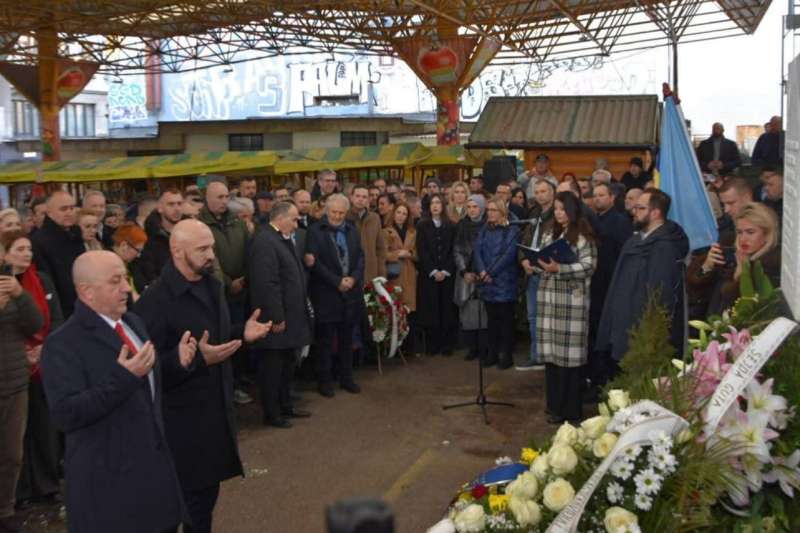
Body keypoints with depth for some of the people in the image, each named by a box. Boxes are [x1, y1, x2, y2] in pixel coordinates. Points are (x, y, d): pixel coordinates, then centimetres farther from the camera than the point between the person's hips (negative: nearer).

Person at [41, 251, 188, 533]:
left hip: (155, 462, 7)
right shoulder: (63, 343, -17)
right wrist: (122, 378, -31)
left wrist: (176, 360, -1)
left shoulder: (134, 322, 9)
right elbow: (64, 414, -24)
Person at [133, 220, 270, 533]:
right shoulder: (155, 301, -20)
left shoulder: (212, 285, 7)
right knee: (186, 498, 5)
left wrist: (243, 333, 0)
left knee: (207, 491, 21)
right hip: (182, 420, -8)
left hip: (216, 409, 8)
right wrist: (196, 358, -32)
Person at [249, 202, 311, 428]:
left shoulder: (283, 239, 12)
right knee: (272, 367, 3)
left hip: (291, 316, 10)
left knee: (287, 365, 20)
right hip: (277, 319, -10)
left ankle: (286, 406, 32)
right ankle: (271, 413, 15)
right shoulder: (265, 242, -21)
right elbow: (267, 284, -25)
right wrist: (276, 318, -23)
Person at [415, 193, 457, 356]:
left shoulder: (450, 226, 9)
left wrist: (445, 271, -9)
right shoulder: (422, 225, 5)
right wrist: (433, 271, -10)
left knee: (447, 310, -1)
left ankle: (446, 345, 5)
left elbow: (453, 251, 4)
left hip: (447, 274, 1)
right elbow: (421, 251, -2)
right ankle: (431, 346, 3)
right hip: (428, 274, -1)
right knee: (430, 310, -3)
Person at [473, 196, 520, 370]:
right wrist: (482, 271, -13)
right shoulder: (484, 230, 13)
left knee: (505, 319, 0)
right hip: (487, 281, 5)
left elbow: (509, 254, -12)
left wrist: (491, 272, -15)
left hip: (504, 281, -5)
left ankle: (506, 355, 7)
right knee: (491, 318, 10)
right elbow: (477, 251, 3)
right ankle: (492, 353, 18)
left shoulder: (512, 230, -3)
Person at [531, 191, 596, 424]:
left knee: (568, 354, -6)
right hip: (548, 298, 7)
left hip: (572, 300, -6)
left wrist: (559, 269, -21)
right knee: (551, 352, 8)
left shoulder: (583, 236, -4)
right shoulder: (550, 235, 19)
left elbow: (588, 266, -12)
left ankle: (569, 409, 5)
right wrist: (533, 267, -1)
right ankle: (555, 405, 19)